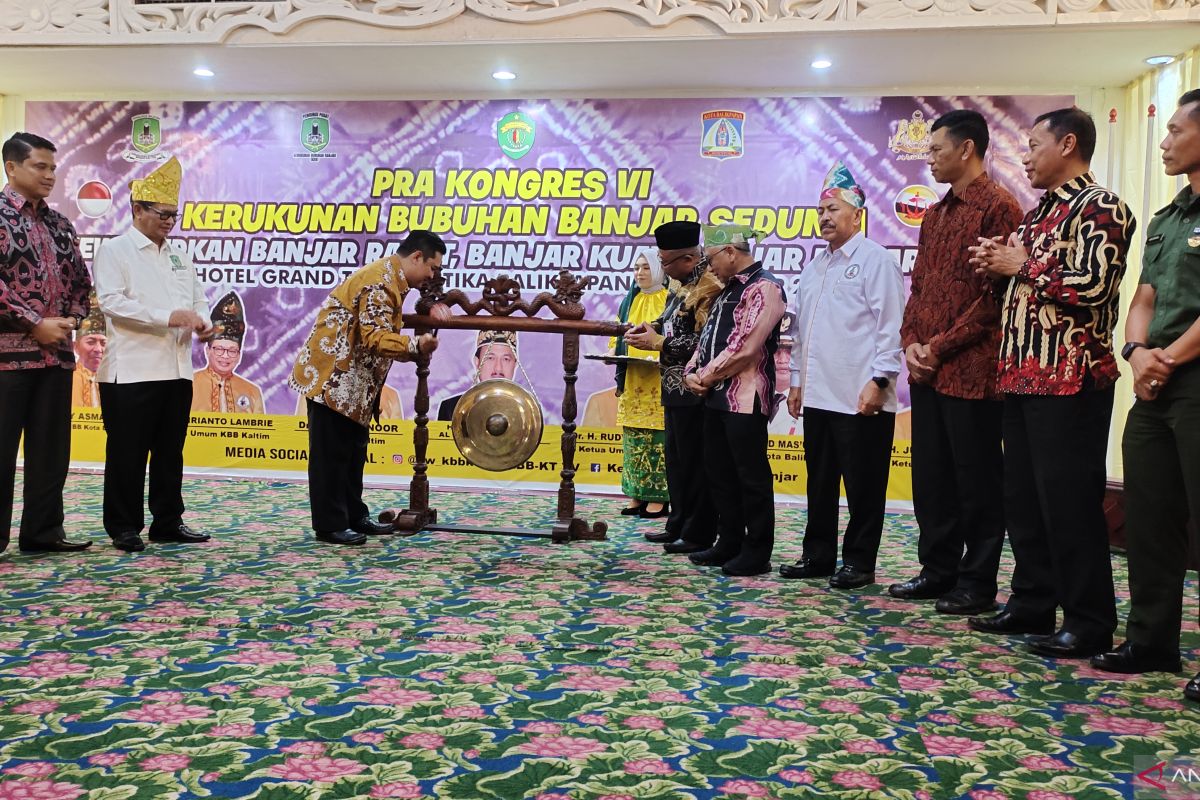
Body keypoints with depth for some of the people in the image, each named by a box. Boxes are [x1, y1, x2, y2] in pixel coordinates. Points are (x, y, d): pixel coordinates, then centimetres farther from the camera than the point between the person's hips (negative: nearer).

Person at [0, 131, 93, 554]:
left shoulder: (59, 224, 15)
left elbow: (80, 278, 19)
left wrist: (71, 318, 1)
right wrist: (35, 324, -15)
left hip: (57, 352, 7)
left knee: (51, 448, 10)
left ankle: (43, 531, 20)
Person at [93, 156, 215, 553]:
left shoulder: (179, 256, 18)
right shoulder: (114, 251, -2)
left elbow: (197, 298, 20)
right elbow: (112, 301, -14)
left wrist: (202, 322, -4)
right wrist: (168, 316, -21)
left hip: (177, 370, 6)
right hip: (131, 371, -6)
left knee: (171, 452, 12)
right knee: (128, 454, 1)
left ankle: (167, 522, 21)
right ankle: (124, 527, 11)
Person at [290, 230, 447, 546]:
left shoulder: (390, 277, 14)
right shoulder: (380, 281, -19)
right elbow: (374, 336, -28)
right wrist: (416, 345, -34)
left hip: (351, 380, 11)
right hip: (332, 375, -11)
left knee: (353, 451, 15)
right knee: (331, 452, -4)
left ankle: (354, 517, 24)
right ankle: (330, 525, 2)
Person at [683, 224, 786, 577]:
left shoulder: (763, 287, -11)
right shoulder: (729, 289, 19)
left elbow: (745, 348, -19)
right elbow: (708, 337, 20)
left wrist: (708, 375, -9)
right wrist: (692, 372, 3)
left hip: (745, 397, -10)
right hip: (717, 396, 10)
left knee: (751, 475, -2)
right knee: (719, 471, 14)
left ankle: (757, 552, 7)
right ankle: (729, 543, 25)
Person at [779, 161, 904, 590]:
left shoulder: (876, 261, -5)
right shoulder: (813, 269, 19)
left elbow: (891, 327, -11)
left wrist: (878, 381, -16)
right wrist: (796, 380, 19)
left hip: (861, 398, -8)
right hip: (818, 395, 8)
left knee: (863, 486, 1)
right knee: (820, 482, 13)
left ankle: (858, 563, 10)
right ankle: (818, 556, 22)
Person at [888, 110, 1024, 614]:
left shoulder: (998, 207, -8)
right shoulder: (935, 215, 18)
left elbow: (997, 293, -15)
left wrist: (941, 346, -14)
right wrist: (911, 341, 2)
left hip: (971, 370, -8)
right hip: (927, 370, 8)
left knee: (977, 479, 0)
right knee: (931, 475, 12)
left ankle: (977, 585, 10)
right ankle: (938, 571, 24)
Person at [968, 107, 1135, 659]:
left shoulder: (1099, 208, -8)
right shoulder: (1039, 211, 20)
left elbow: (1092, 284, -21)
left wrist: (1022, 266, -10)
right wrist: (996, 264, 7)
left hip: (1070, 380, -9)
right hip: (1022, 376, 9)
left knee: (1069, 502, -5)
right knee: (1022, 498, 12)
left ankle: (1090, 624, 4)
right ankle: (1033, 603, 23)